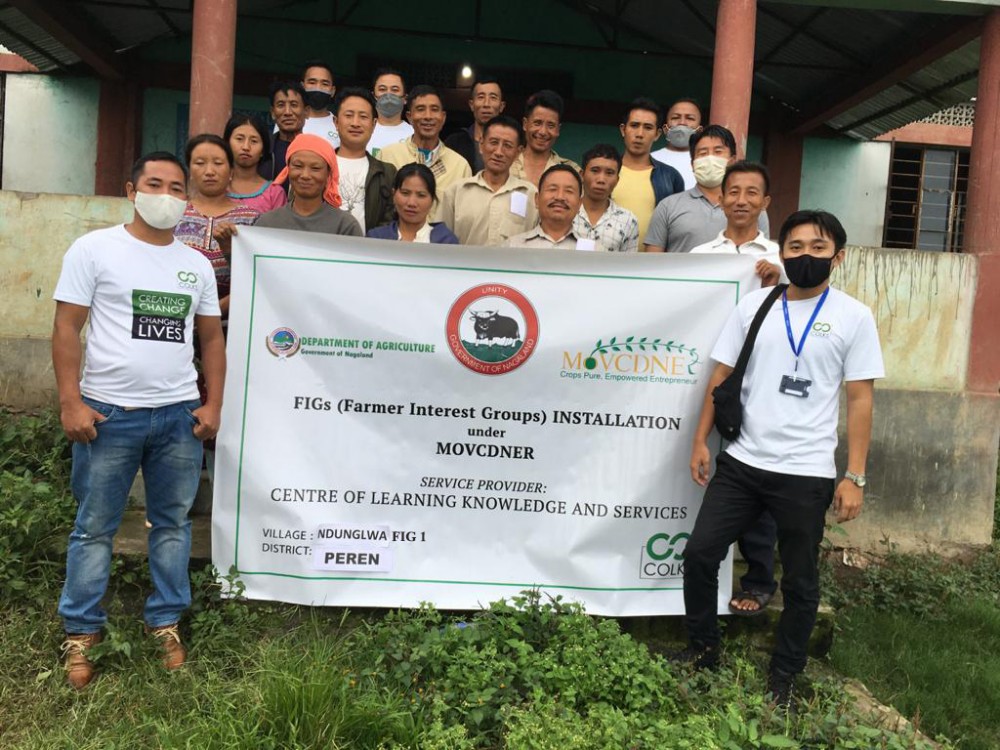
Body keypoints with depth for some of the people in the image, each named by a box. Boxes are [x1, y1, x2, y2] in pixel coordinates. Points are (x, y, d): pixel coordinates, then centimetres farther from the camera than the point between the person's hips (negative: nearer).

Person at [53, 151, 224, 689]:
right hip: (108, 414, -3)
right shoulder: (95, 249, 0)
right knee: (94, 527, 6)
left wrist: (213, 404, 3)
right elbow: (67, 327, -4)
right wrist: (70, 402, -11)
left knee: (173, 522, 10)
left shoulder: (196, 263, 11)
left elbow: (211, 337, 13)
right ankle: (81, 631, 21)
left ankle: (165, 621, 24)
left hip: (179, 416, 4)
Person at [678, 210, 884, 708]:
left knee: (799, 582, 10)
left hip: (807, 474, -2)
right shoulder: (753, 306, 4)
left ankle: (783, 678, 30)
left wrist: (854, 477, -7)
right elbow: (722, 376, 8)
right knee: (699, 554, 4)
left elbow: (860, 400, -3)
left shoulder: (854, 317, -2)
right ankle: (703, 649, 26)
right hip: (741, 462, 3)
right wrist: (700, 440, 2)